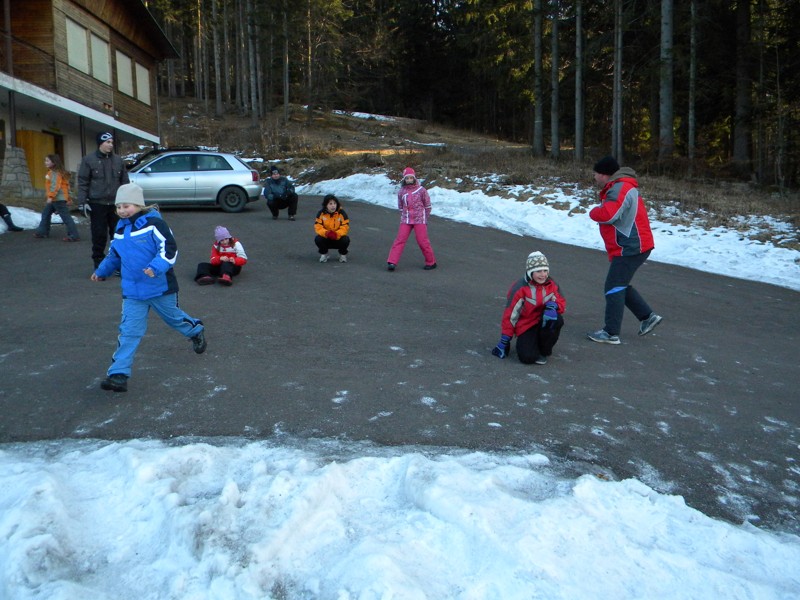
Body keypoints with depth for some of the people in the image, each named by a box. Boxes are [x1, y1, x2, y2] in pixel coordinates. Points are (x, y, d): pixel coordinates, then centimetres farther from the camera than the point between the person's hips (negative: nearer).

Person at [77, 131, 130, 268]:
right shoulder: (89, 160, -2)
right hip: (97, 204, -3)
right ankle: (99, 265, 10)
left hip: (115, 204, 3)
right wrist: (82, 202, -9)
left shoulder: (118, 160, 8)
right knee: (99, 236, 0)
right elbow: (83, 182, -3)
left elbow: (124, 182, 12)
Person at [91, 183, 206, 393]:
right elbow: (114, 254, 26)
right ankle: (118, 373, -6)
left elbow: (169, 249, -22)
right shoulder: (120, 229, 9)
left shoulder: (153, 224, -14)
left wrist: (156, 267, -35)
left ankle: (196, 331, 51)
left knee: (173, 317, 18)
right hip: (132, 291, 5)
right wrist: (102, 271, 28)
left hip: (161, 287, -5)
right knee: (128, 331, -3)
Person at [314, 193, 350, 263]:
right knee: (318, 239, -29)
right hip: (325, 238, 1)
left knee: (346, 240, -31)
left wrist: (336, 234, -33)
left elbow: (345, 227, -15)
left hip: (338, 239, 0)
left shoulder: (341, 213, -11)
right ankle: (323, 254, 3)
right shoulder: (321, 213, -9)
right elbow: (318, 227, -13)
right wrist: (326, 233, -34)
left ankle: (343, 254, 3)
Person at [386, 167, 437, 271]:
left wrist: (425, 218, 6)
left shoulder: (421, 190, -3)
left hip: (419, 220, -3)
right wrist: (404, 216, 12)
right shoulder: (401, 192, 5)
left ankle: (431, 262, 12)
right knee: (400, 240, -6)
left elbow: (427, 205, 5)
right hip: (405, 221, 3)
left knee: (422, 241, -3)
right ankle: (392, 262, -8)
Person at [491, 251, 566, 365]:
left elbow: (561, 303, 0)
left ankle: (544, 350, -5)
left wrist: (553, 305, -27)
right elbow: (510, 315, -13)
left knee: (557, 319, -30)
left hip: (543, 322, 5)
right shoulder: (520, 288, -18)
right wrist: (504, 341, -11)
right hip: (525, 327, -5)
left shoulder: (551, 284, -5)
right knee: (528, 357, -29)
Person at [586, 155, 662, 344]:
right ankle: (647, 316, 23)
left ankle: (611, 333, -5)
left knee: (614, 287, -8)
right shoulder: (617, 188, 18)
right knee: (620, 285, 18)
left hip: (631, 248, -11)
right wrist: (599, 211, -3)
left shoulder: (620, 189, -18)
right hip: (631, 246, 11)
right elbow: (611, 213, 16)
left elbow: (608, 214, -29)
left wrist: (593, 212, -9)